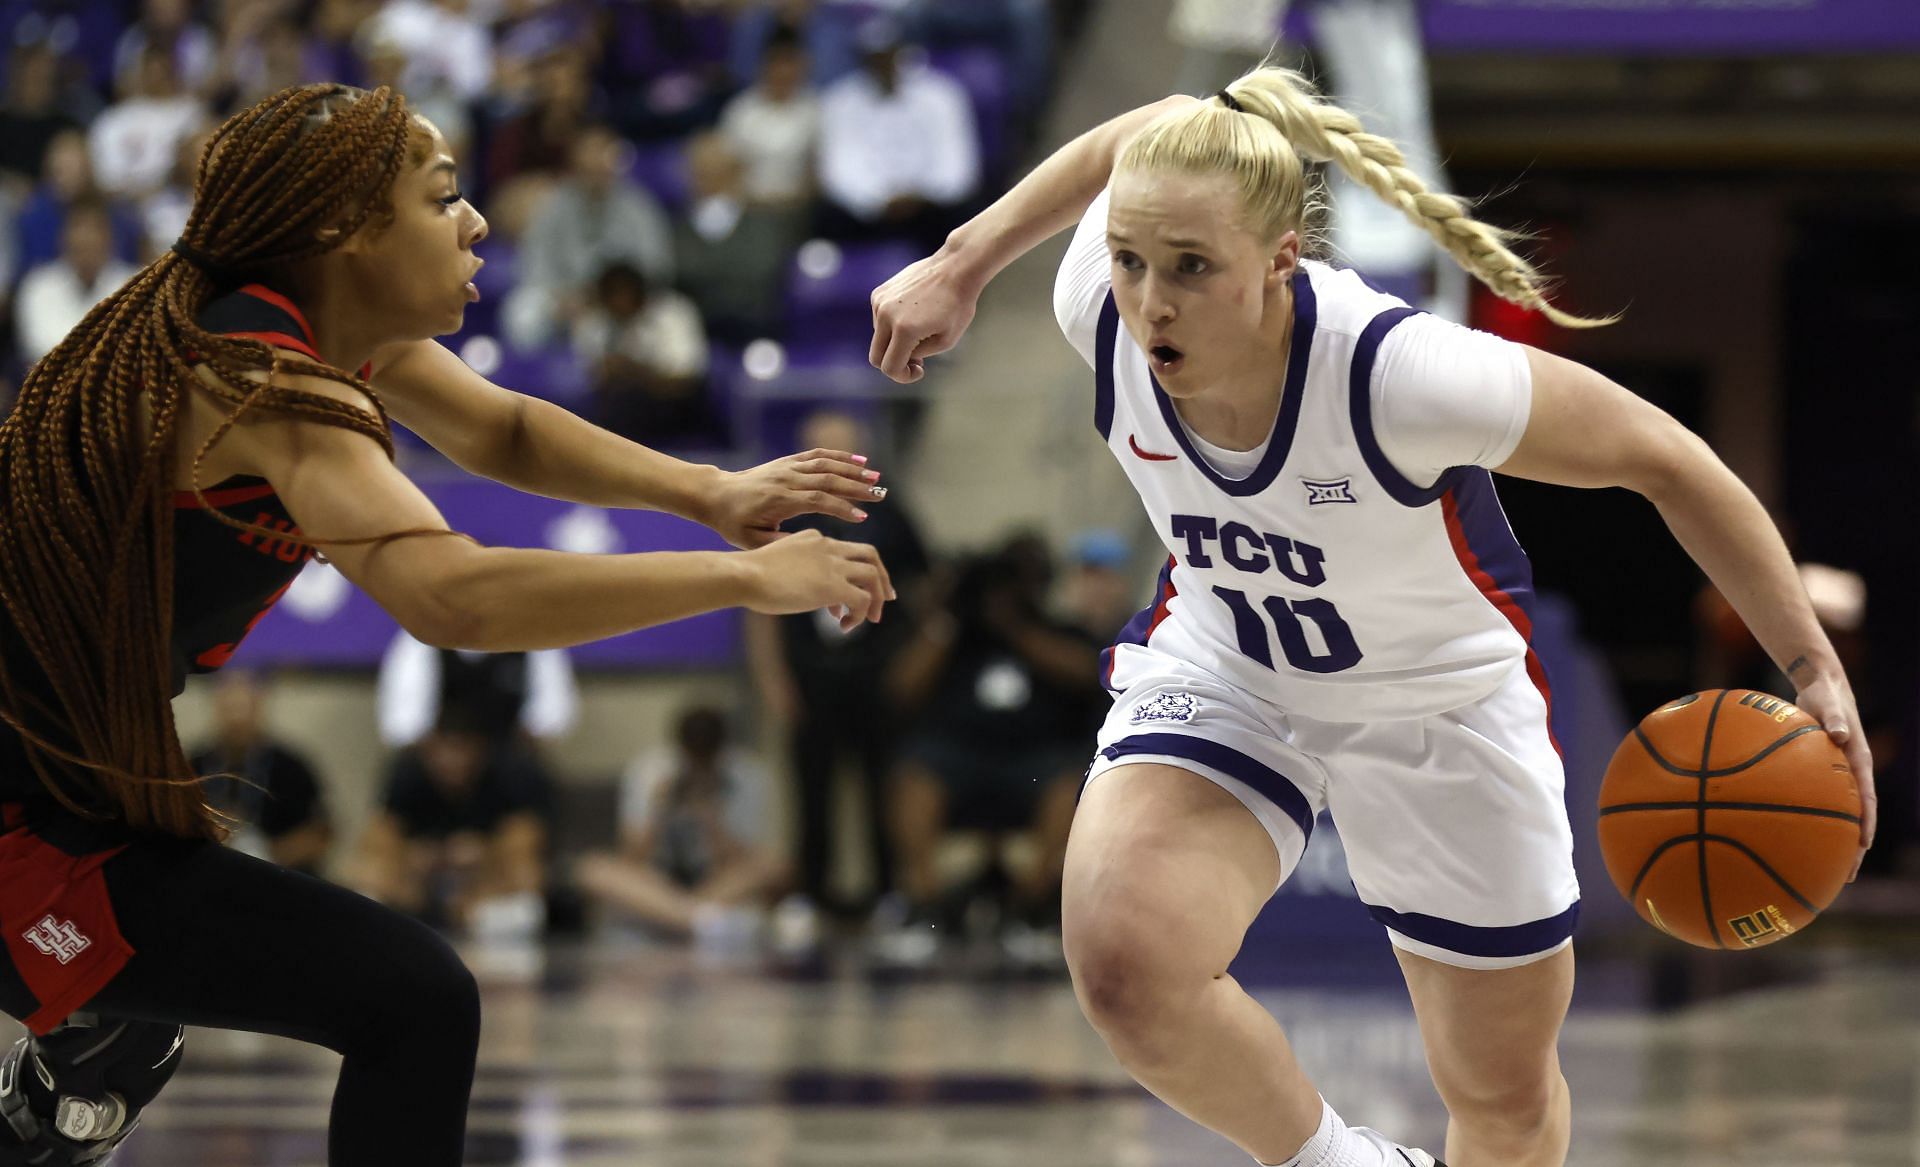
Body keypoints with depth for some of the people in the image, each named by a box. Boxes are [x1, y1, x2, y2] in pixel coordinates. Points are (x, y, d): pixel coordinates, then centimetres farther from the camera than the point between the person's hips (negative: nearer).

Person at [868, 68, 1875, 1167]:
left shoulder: (1399, 374, -39)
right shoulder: (1103, 306, -26)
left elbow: (1665, 458, -26)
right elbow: (1142, 137, -3)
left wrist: (1815, 670, -25)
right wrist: (961, 265, 3)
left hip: (1441, 696, -2)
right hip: (1216, 670, 2)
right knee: (1123, 959, -28)